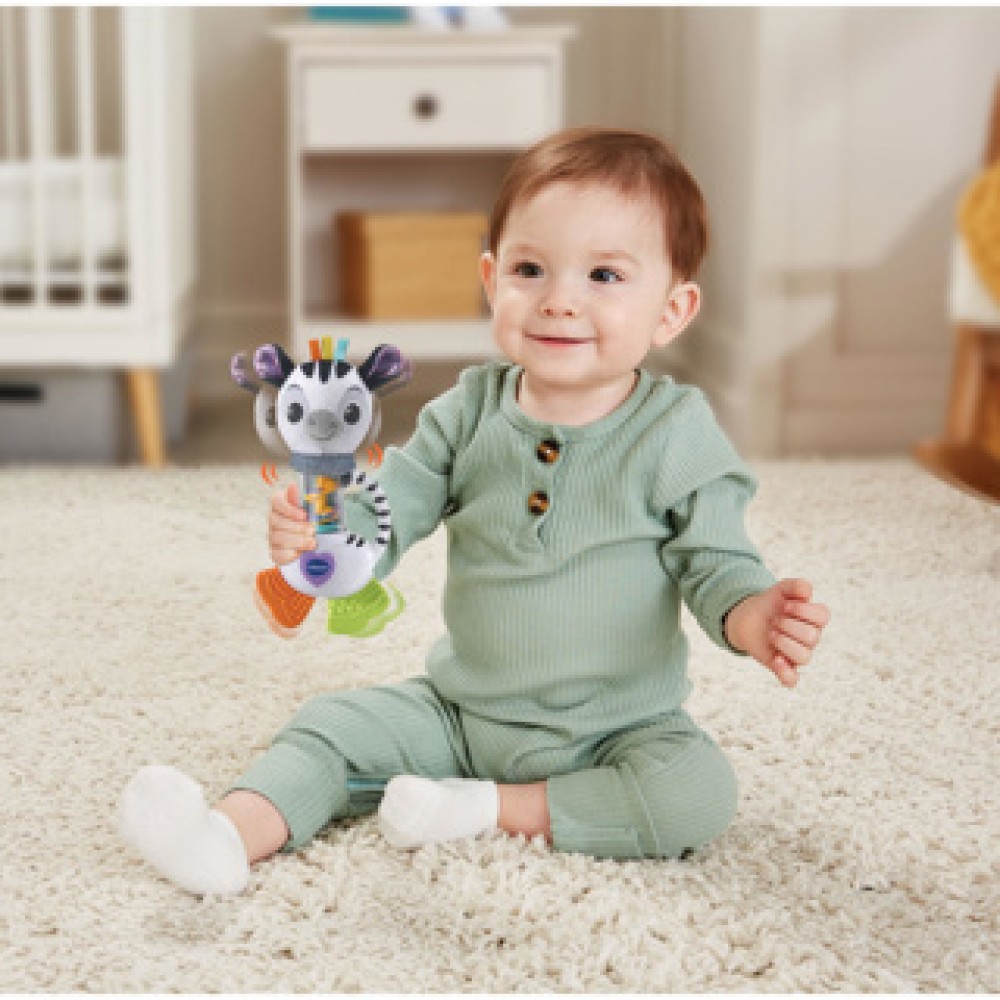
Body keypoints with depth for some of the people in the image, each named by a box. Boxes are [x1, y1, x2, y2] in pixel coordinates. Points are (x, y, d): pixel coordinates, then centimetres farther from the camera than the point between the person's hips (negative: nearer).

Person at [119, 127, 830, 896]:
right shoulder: (470, 414, -4)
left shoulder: (677, 435, -13)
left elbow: (716, 565, -12)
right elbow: (386, 519, -5)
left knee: (699, 793, -28)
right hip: (462, 710, 3)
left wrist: (758, 620, -34)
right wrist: (318, 530, -28)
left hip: (611, 734, -3)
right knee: (332, 727, -8)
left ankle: (492, 809, -20)